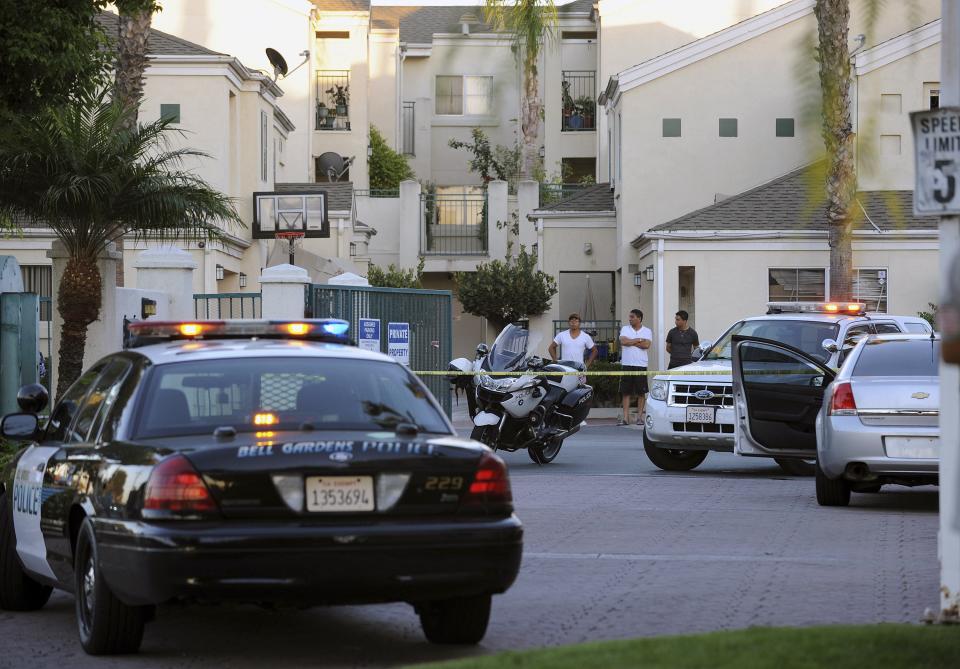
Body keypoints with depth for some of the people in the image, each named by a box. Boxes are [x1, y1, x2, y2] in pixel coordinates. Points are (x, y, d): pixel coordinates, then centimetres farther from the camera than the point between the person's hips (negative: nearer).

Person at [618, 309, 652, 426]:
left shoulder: (647, 331, 5)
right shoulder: (625, 329, 8)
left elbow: (646, 345, -12)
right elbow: (623, 341, -9)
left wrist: (631, 342, -8)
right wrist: (639, 340, -6)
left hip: (641, 365, -1)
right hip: (627, 364, 1)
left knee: (641, 392, 1)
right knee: (626, 392, 0)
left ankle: (640, 416, 8)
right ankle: (625, 417, 1)